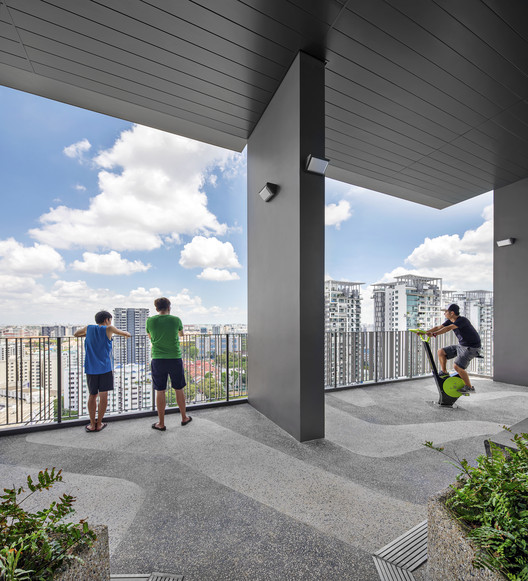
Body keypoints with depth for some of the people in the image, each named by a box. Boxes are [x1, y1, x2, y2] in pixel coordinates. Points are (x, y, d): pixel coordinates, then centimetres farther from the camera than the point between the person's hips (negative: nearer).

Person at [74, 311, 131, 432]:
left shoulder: (89, 328, 7)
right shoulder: (108, 329, -1)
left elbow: (75, 334, 26)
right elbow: (124, 333, 13)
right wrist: (128, 334, 35)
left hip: (91, 368, 4)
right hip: (105, 367, -4)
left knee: (92, 395, 13)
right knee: (103, 396, 3)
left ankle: (92, 424, 14)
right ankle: (99, 424, 8)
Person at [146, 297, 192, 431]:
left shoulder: (150, 321, -4)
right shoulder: (176, 320, -6)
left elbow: (150, 337, 13)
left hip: (158, 360, 0)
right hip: (175, 358, 0)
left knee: (160, 392, 10)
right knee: (179, 390, 13)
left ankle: (161, 423, 21)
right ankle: (184, 418, 29)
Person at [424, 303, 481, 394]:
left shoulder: (462, 320, -24)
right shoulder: (450, 321, 2)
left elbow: (448, 328, -37)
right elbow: (438, 327, 0)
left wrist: (434, 334, -44)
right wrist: (424, 332, -10)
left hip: (472, 348, -8)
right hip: (461, 346, 8)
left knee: (457, 366, -17)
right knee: (441, 352, 0)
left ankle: (469, 387, 2)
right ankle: (444, 372, 16)